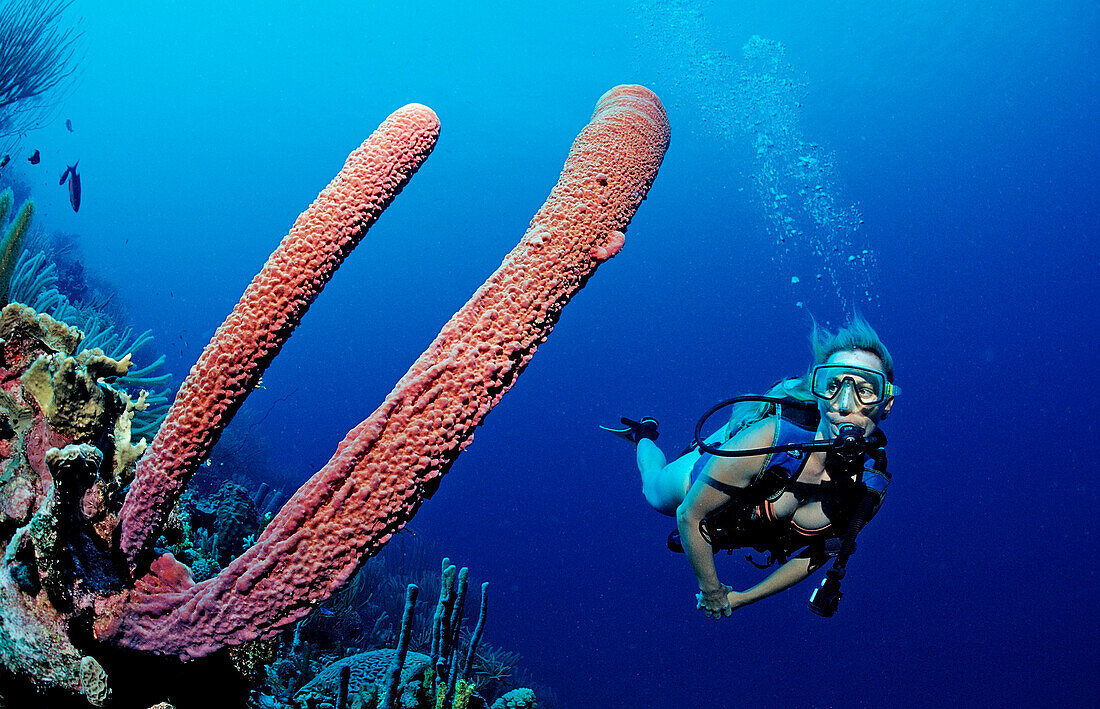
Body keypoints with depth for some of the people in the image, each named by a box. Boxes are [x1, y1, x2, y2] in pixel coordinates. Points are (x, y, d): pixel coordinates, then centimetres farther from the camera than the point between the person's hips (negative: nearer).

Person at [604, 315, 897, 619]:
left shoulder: (871, 484, -35)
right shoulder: (768, 438, -48)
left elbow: (814, 554, -15)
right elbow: (689, 515, -33)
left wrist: (742, 598, -9)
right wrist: (710, 589, -19)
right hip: (696, 481, -3)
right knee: (654, 490, 30)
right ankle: (644, 435, 56)